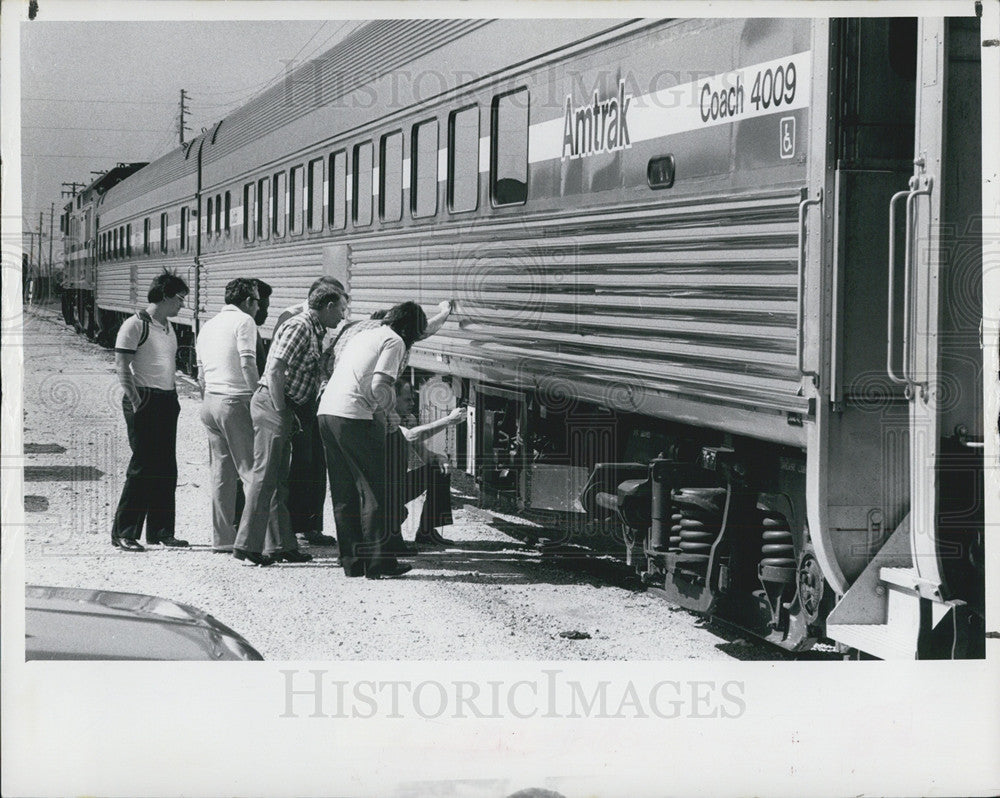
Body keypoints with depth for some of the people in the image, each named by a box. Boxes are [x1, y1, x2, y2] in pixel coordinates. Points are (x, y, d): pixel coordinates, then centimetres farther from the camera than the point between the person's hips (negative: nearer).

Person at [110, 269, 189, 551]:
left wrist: (173, 396, 14)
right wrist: (136, 403, -17)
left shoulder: (167, 326, 15)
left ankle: (161, 530, 16)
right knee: (142, 467, -8)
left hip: (167, 401, 8)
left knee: (166, 468, 8)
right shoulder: (135, 325, -9)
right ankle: (123, 533, -2)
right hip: (144, 402, -8)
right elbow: (121, 366, -12)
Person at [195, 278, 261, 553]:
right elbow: (248, 364, -16)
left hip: (210, 403, 8)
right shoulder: (243, 321, -5)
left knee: (222, 473, 10)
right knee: (251, 469, -7)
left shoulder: (207, 326, 20)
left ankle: (222, 538, 10)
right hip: (236, 400, -8)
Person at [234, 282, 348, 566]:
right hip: (271, 404, -10)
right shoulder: (299, 327, -13)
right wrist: (281, 412, -19)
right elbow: (275, 371, -20)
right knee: (265, 476, -9)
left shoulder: (314, 331, 18)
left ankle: (282, 545, 17)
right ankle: (246, 546, -8)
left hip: (282, 407, 10)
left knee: (279, 479, 12)